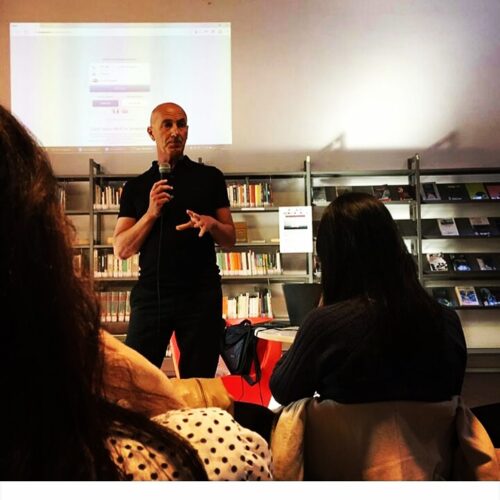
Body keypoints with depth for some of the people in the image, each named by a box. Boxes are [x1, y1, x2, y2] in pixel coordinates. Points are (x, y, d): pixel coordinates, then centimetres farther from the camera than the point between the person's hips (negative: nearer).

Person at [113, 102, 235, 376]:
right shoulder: (135, 187, 10)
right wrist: (151, 213, -10)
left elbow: (230, 238, 9)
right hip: (151, 294, 1)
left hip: (201, 295, 0)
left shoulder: (209, 177, 8)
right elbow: (121, 249, 4)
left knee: (198, 382, 6)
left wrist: (210, 223, -12)